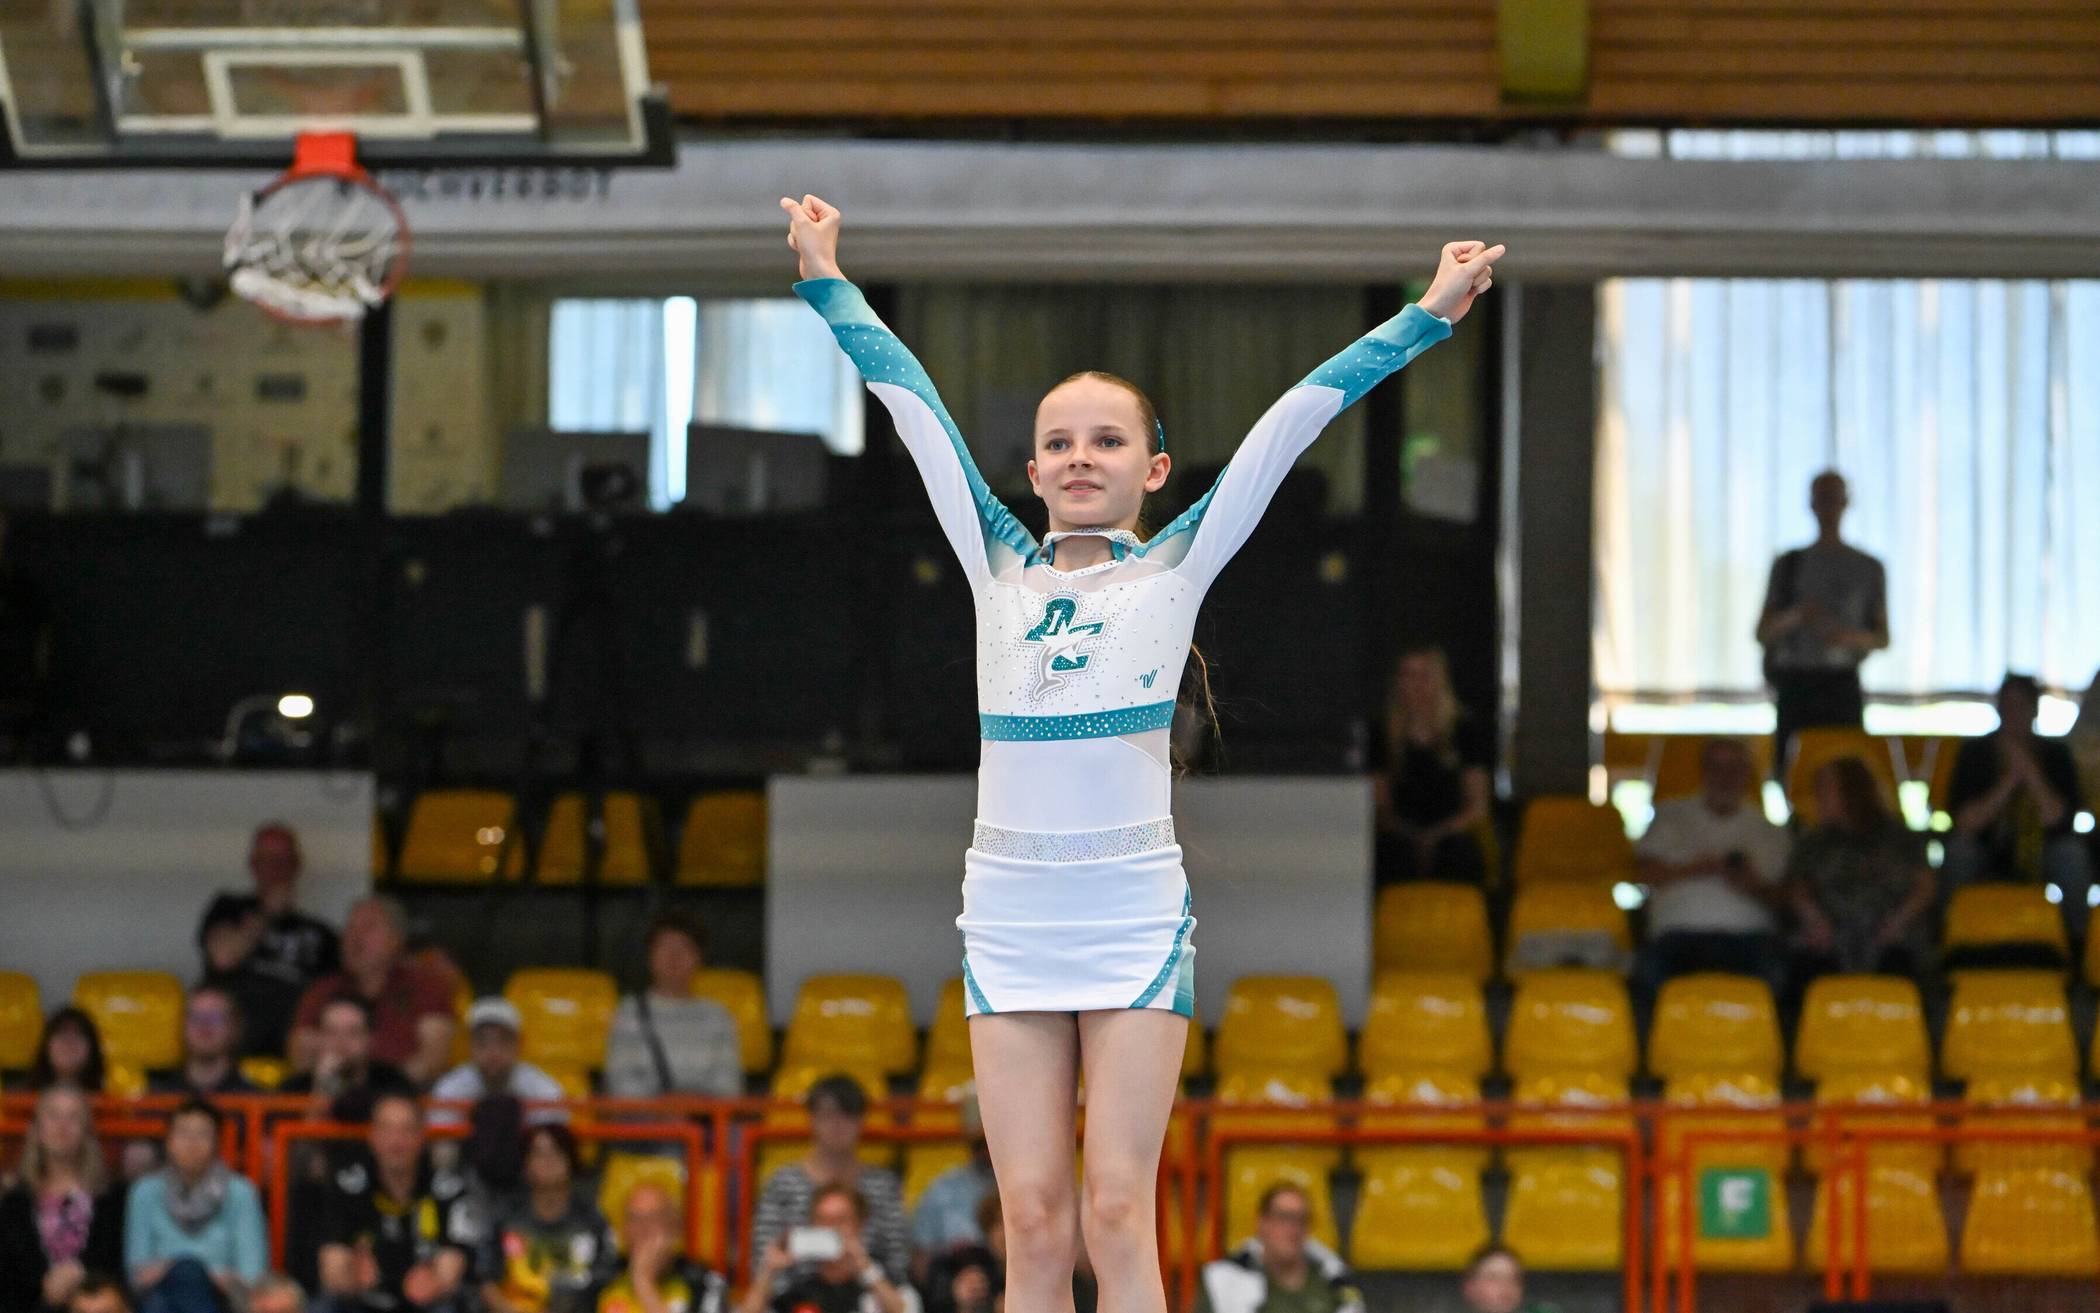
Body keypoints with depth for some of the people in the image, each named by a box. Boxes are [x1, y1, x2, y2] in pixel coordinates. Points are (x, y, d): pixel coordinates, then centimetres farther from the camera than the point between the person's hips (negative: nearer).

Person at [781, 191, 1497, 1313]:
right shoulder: (999, 568, 10)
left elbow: (1295, 416, 4)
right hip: (1007, 915, 2)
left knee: (1118, 1218, -6)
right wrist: (826, 281, 25)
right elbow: (912, 401, 16)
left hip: (1136, 914, -2)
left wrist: (1429, 315, 5)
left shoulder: (1175, 567, 5)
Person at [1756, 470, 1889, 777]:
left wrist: (1850, 637, -11)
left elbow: (1882, 639, 11)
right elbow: (1763, 633, 9)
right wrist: (1794, 617, -12)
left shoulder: (1868, 568, 10)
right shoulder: (1789, 565, 11)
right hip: (1796, 681, 1)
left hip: (1842, 685, -1)